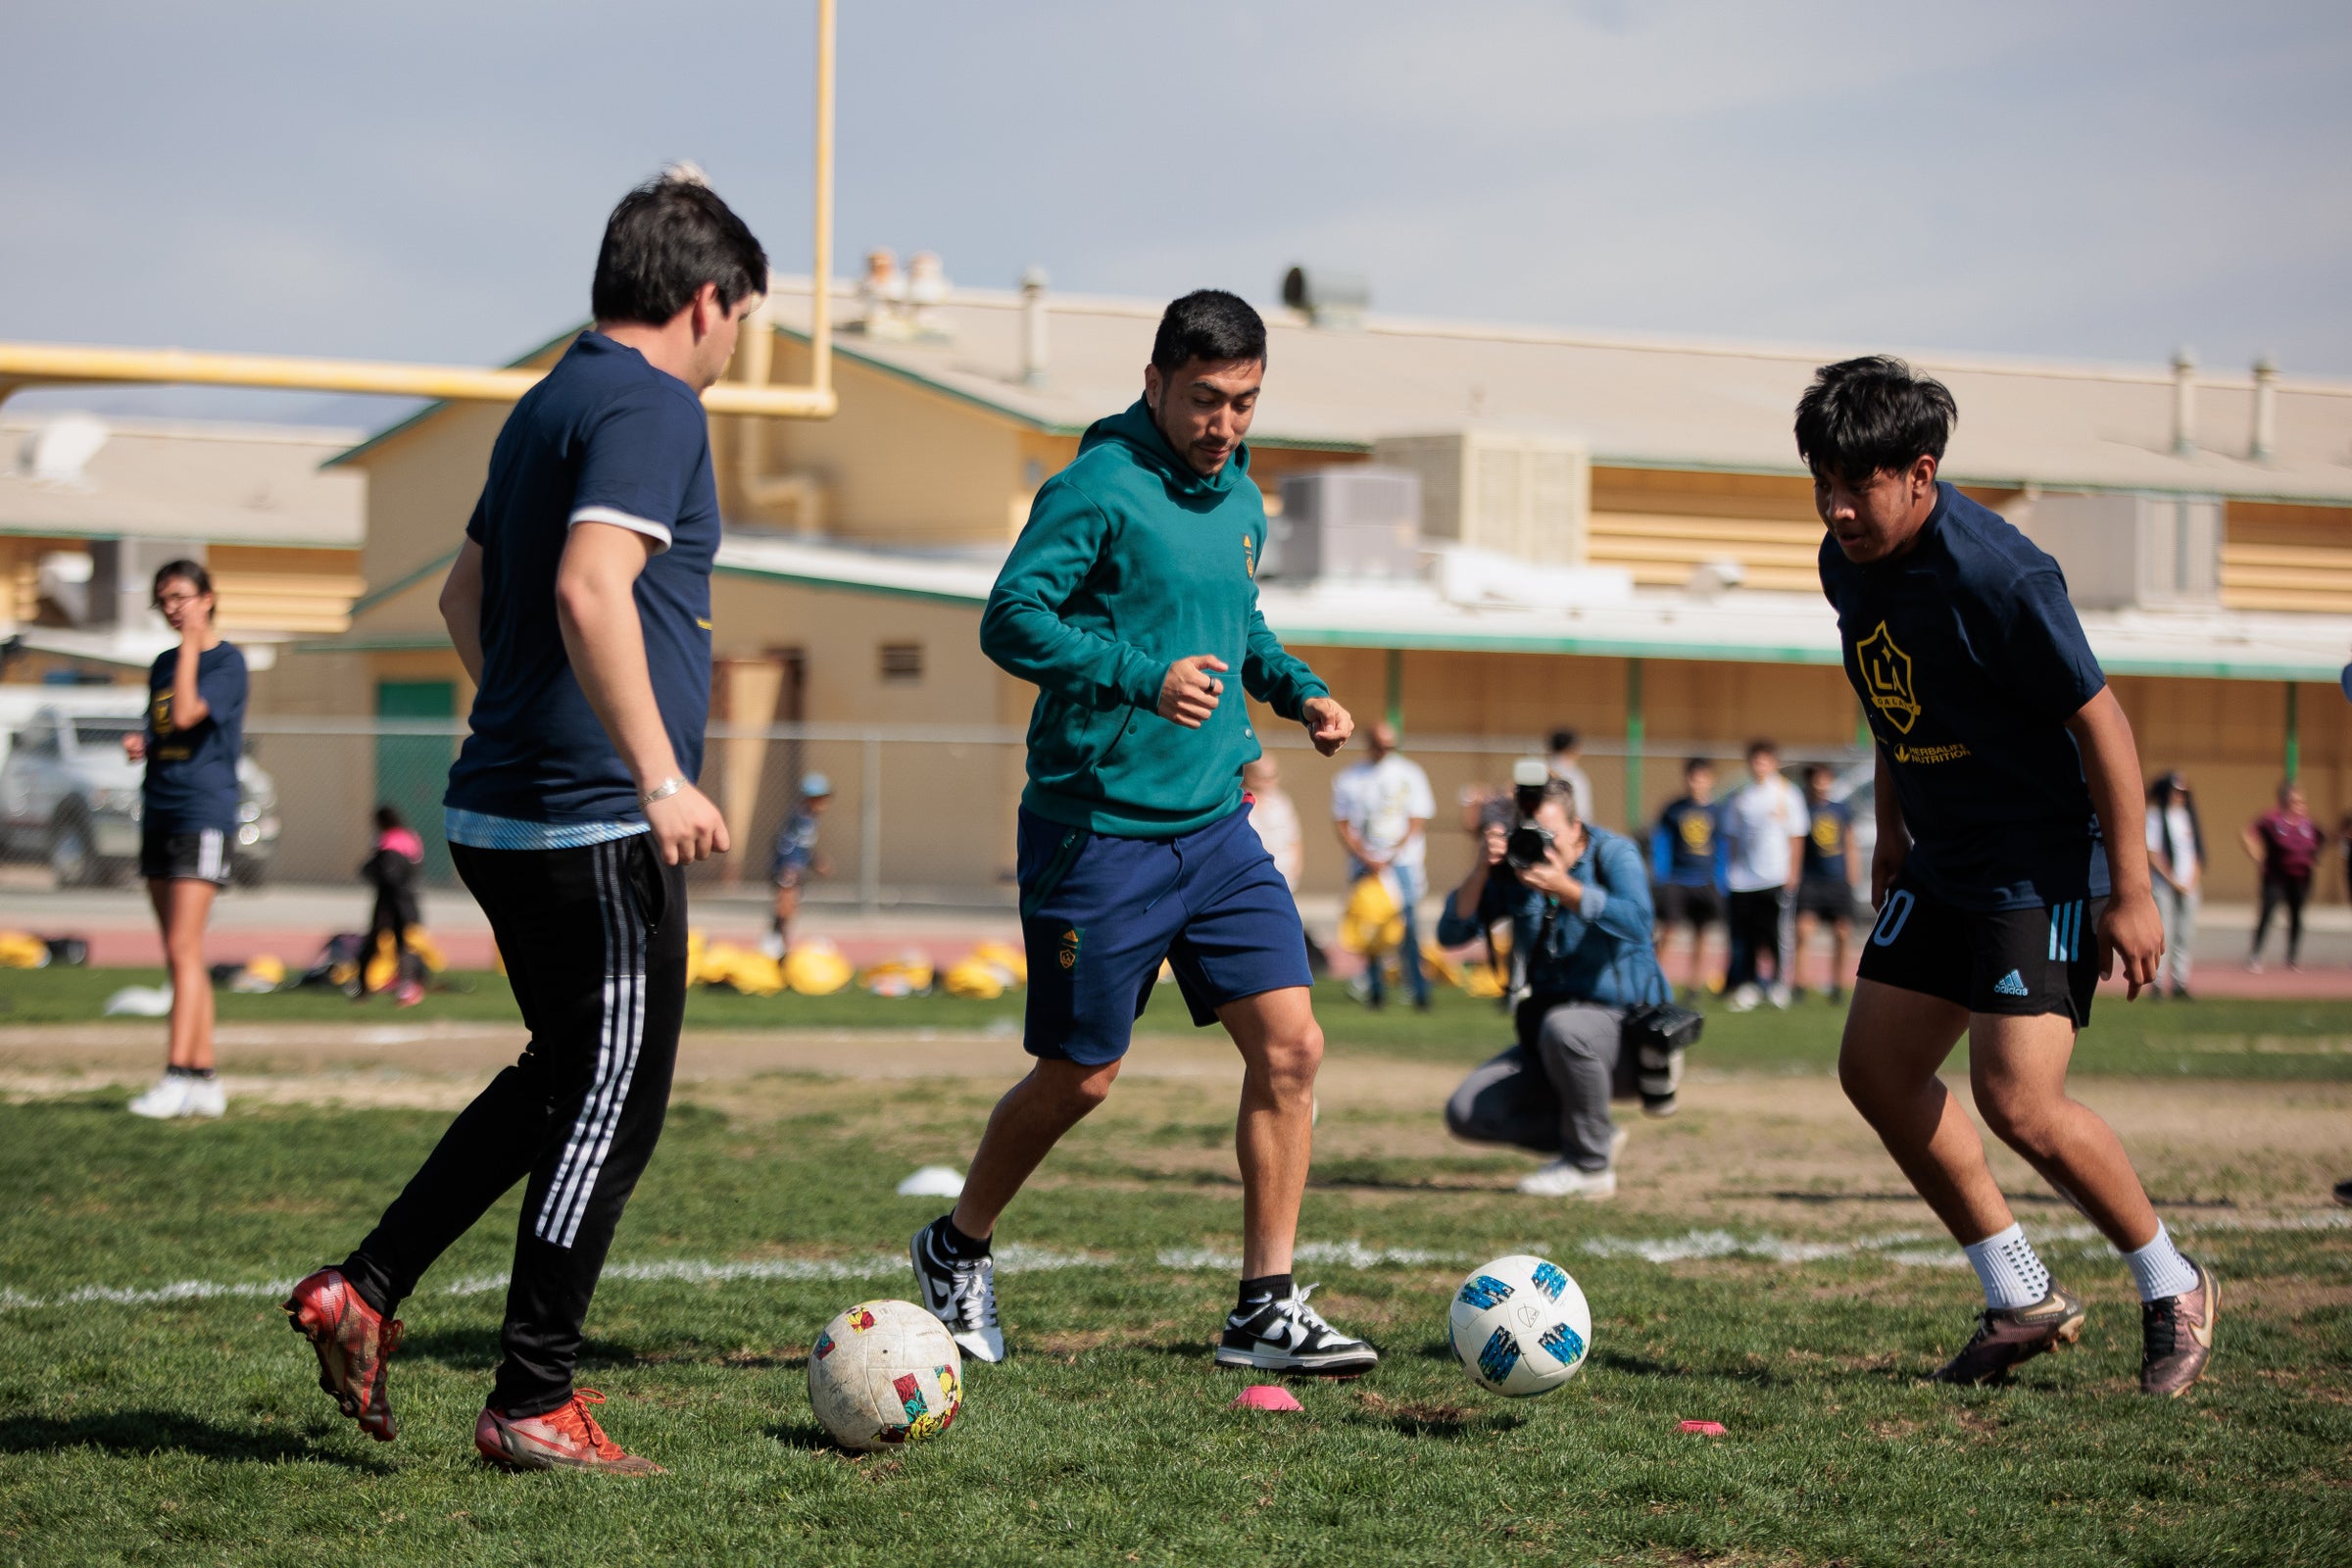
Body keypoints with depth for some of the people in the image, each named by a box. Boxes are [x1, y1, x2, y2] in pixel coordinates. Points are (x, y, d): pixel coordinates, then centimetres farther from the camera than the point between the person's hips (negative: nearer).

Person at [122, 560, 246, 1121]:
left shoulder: (228, 662, -7)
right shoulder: (162, 665, 15)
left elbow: (186, 715, -20)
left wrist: (191, 646, -13)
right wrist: (140, 744, 2)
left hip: (204, 814, -8)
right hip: (159, 811, 8)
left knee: (182, 949, -14)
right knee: (181, 955, 7)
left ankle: (177, 1078, -18)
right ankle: (205, 1079, 10)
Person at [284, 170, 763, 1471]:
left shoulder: (548, 405, 17)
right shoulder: (652, 406, -13)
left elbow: (466, 596, 26)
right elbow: (590, 590, -26)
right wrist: (660, 775, -27)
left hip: (502, 811, 10)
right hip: (597, 825, -10)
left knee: (563, 1075, 21)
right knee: (612, 1105, 0)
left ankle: (365, 1290, 16)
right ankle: (533, 1408, 5)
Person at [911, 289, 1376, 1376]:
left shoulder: (1239, 498, 12)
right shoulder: (1100, 487, -13)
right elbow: (1010, 618, -21)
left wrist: (1297, 689, 11)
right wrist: (1143, 679, -31)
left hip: (1215, 827, 7)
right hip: (1097, 830, -7)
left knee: (1289, 1047, -4)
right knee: (1078, 1079, 3)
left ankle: (1267, 1312, 3)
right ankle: (957, 1248, 29)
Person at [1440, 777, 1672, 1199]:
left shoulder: (1613, 853, -9)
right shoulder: (1512, 872, 4)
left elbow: (1637, 924, -29)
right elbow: (1451, 934, -4)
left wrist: (1563, 888, -37)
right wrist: (1480, 870, -19)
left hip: (1626, 1030, -6)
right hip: (1545, 1037, 6)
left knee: (1562, 1026, -39)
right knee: (1465, 1112, -9)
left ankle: (1589, 1165, -18)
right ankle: (1597, 1137, 6)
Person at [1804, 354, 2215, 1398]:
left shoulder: (1996, 577, -25)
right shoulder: (1849, 562, 0)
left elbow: (2100, 717, -20)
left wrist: (2131, 891, -18)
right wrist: (1893, 833, 22)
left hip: (2047, 863, -9)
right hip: (1946, 862, 9)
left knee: (2017, 1100, -15)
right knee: (1876, 1070, 6)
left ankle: (2173, 1289, 8)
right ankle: (2023, 1301, 17)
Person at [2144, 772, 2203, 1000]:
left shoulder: (2187, 815, 13)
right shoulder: (2156, 817, -4)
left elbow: (2197, 850, 16)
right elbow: (2151, 854, -9)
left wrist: (2195, 878, 2)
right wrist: (2173, 880, -11)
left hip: (2189, 886, 6)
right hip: (2164, 886, -6)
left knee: (2185, 936, 5)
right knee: (2164, 935, -9)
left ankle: (2180, 983, 9)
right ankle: (2156, 983, -5)